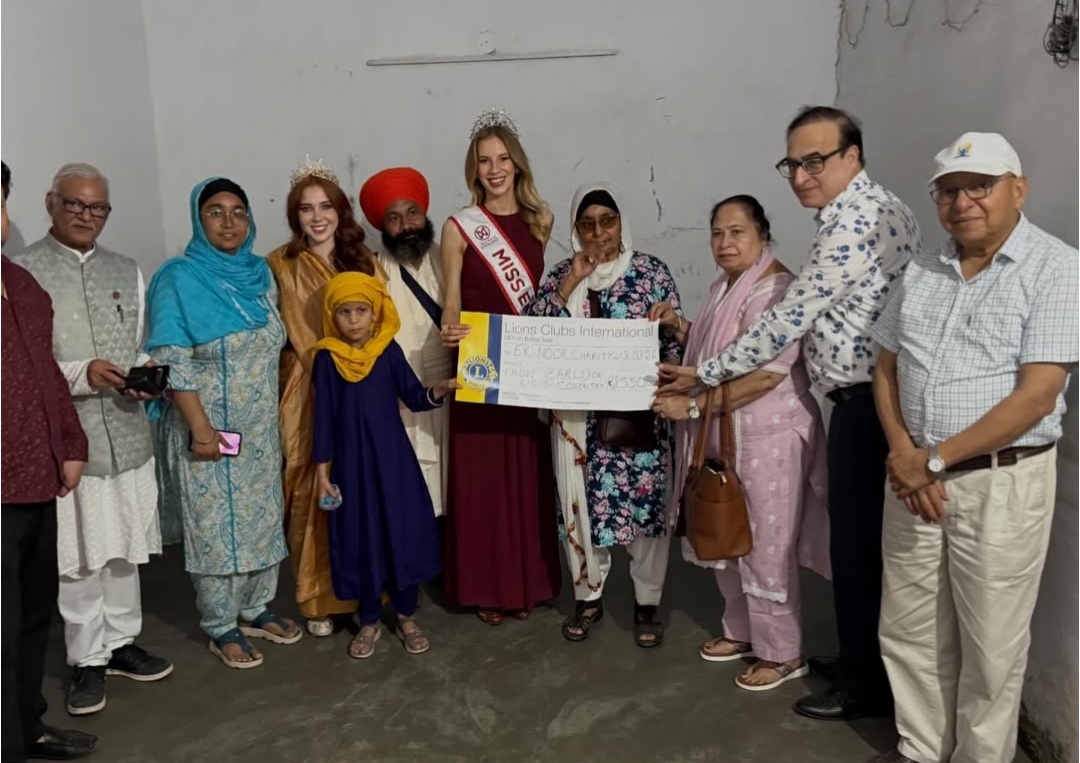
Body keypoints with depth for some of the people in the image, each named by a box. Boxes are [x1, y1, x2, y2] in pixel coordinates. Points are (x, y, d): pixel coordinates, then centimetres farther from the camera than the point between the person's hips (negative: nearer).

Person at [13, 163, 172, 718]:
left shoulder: (127, 272, 11)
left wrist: (144, 372, -5)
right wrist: (81, 375, -22)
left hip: (127, 433, 4)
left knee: (124, 548, 14)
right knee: (78, 557, 4)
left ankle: (121, 642, 30)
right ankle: (87, 659, 21)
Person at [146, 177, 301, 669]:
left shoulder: (261, 273, 6)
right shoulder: (180, 278, -11)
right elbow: (172, 362, -15)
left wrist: (273, 415, 12)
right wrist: (200, 428, -20)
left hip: (260, 427, 6)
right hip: (209, 427, -6)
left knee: (262, 516, 14)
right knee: (215, 526, 4)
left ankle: (255, 609, 31)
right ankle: (220, 627, 19)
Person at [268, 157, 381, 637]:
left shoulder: (363, 261, 9)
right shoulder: (281, 266, -1)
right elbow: (299, 338, -2)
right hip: (310, 394, -3)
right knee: (313, 492, 1)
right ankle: (319, 599, 15)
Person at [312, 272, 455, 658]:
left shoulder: (389, 351, -2)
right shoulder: (327, 358, -3)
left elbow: (414, 397, -1)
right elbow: (323, 417, -1)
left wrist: (437, 391, -23)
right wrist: (322, 471, -2)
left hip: (393, 457, 0)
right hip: (351, 461, 0)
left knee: (404, 534, 4)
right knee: (360, 539, 8)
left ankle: (406, 616, 23)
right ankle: (369, 621, 25)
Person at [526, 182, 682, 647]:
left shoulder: (653, 272, 1)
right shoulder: (563, 274, 6)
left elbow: (674, 339, 2)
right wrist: (569, 285, -13)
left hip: (639, 412, -1)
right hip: (579, 416, 2)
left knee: (646, 503, 3)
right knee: (581, 503, 8)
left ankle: (646, 602, 21)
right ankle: (588, 596, 27)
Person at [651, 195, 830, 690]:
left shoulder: (776, 289, -17)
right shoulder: (723, 288, 13)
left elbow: (765, 374, -26)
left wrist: (693, 407, -25)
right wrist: (679, 327, 8)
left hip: (765, 439, -9)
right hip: (723, 436, 9)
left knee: (764, 548, 2)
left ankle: (782, 653, 20)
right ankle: (742, 631, 36)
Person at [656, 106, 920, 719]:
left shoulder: (851, 223, -18)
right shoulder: (882, 208, 15)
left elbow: (788, 321, -19)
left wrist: (705, 375, -11)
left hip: (866, 404, -10)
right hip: (878, 396, 10)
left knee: (857, 542, 2)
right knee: (870, 538, 18)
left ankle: (865, 684, 18)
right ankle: (864, 659, 33)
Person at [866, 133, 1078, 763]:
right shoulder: (923, 270, 8)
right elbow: (887, 369, 10)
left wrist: (935, 460, -15)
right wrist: (903, 455, -6)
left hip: (1001, 483, -5)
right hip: (914, 476, 5)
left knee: (990, 648, 9)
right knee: (910, 633, 15)